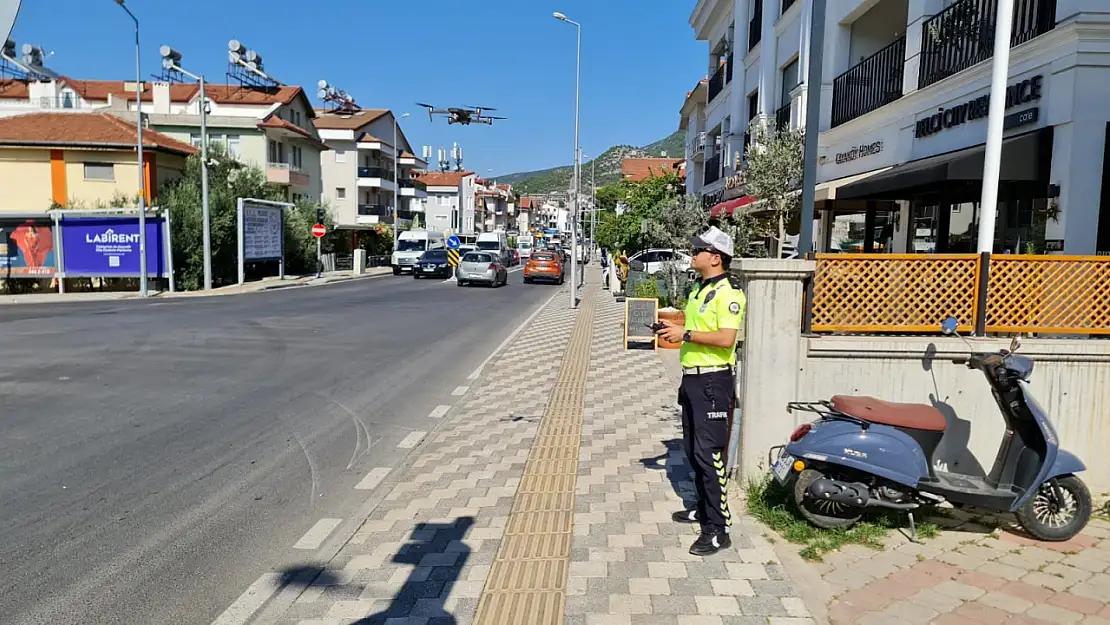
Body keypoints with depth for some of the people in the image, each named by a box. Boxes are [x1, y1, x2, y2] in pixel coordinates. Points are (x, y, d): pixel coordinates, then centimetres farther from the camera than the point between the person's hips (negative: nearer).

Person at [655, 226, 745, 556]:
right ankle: (705, 508, 33)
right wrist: (673, 328, 7)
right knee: (693, 448, 18)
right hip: (693, 377, 10)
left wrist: (684, 334, -21)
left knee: (709, 452, -9)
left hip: (713, 381, -10)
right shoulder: (700, 289, 15)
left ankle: (718, 529, -2)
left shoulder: (727, 292, -15)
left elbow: (726, 338, -24)